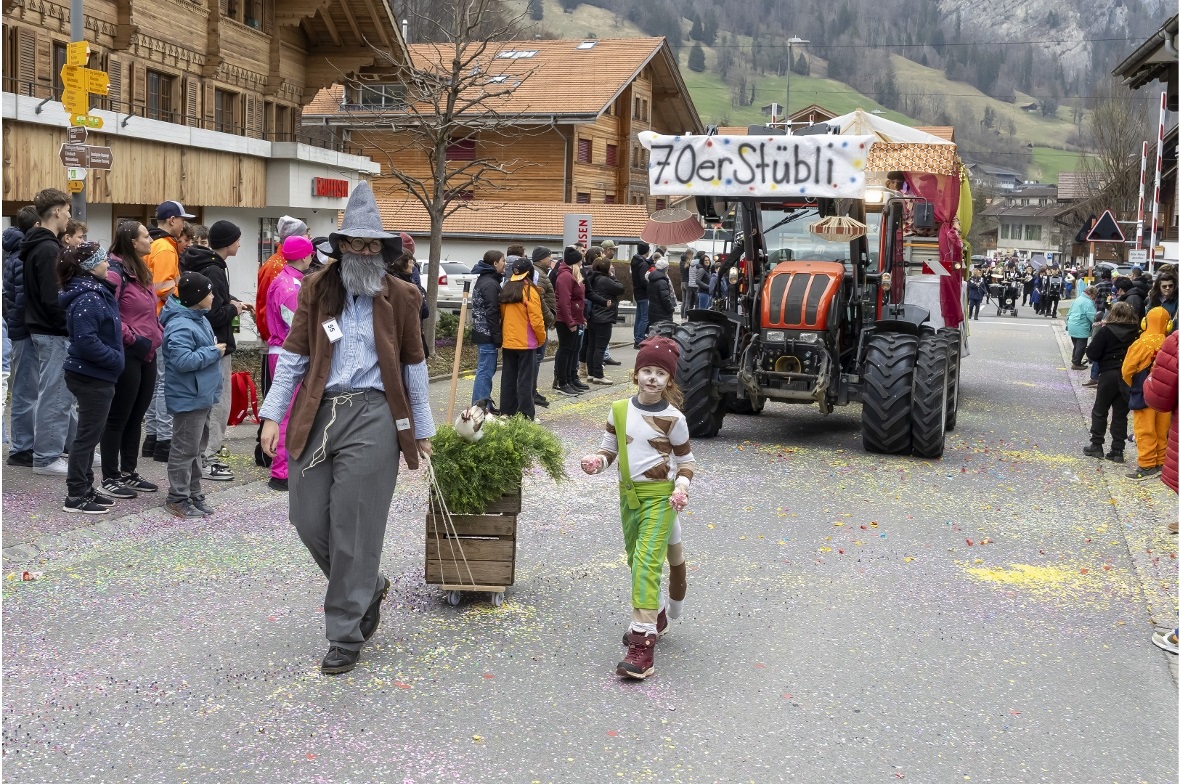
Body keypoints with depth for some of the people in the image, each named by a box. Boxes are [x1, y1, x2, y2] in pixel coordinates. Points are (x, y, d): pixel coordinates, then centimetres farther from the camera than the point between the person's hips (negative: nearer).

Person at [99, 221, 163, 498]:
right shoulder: (115, 272, -13)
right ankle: (110, 478, 9)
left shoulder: (141, 271, 16)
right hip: (127, 354, -9)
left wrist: (158, 333, 10)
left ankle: (129, 472, 25)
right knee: (119, 417, 0)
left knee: (136, 417, 15)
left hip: (147, 353, 9)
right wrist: (133, 339, -18)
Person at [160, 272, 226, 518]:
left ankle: (193, 495, 26)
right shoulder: (180, 327, -22)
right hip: (188, 398, -11)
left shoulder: (200, 320, 12)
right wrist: (213, 352, -21)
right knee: (185, 449, -3)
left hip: (201, 396, 11)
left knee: (197, 448, 17)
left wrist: (214, 348, 11)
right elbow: (183, 360, -31)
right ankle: (178, 498, 6)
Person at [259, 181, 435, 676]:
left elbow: (414, 366, 7)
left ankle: (346, 636, 9)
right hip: (317, 415, 3)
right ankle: (368, 587, 32)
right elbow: (293, 356, 7)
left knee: (355, 527, -3)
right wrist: (273, 416, 1)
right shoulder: (316, 289, 7)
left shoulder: (399, 296, 3)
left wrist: (422, 431, 7)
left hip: (370, 417, -3)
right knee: (309, 519, 5)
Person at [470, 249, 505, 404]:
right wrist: (498, 338, -19)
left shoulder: (483, 280, 16)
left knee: (486, 370, 16)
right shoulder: (490, 283, -16)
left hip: (481, 332, 11)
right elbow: (491, 313, -20)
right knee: (486, 371, -7)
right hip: (487, 334, -11)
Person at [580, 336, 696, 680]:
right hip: (628, 494, 5)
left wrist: (682, 486, -16)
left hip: (659, 496, -5)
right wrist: (596, 461, -11)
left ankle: (643, 643, -19)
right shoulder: (618, 411, 1)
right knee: (636, 559, 18)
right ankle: (656, 614, 42)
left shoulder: (673, 419, -9)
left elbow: (686, 460, 1)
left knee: (647, 562, -16)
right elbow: (609, 448, 10)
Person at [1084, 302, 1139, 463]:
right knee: (1120, 414, 9)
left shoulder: (1106, 331, -12)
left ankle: (1096, 445, 14)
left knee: (1100, 411, 12)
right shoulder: (1136, 332, -3)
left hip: (1109, 375, -3)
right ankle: (1117, 450, 8)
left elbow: (1092, 354, -13)